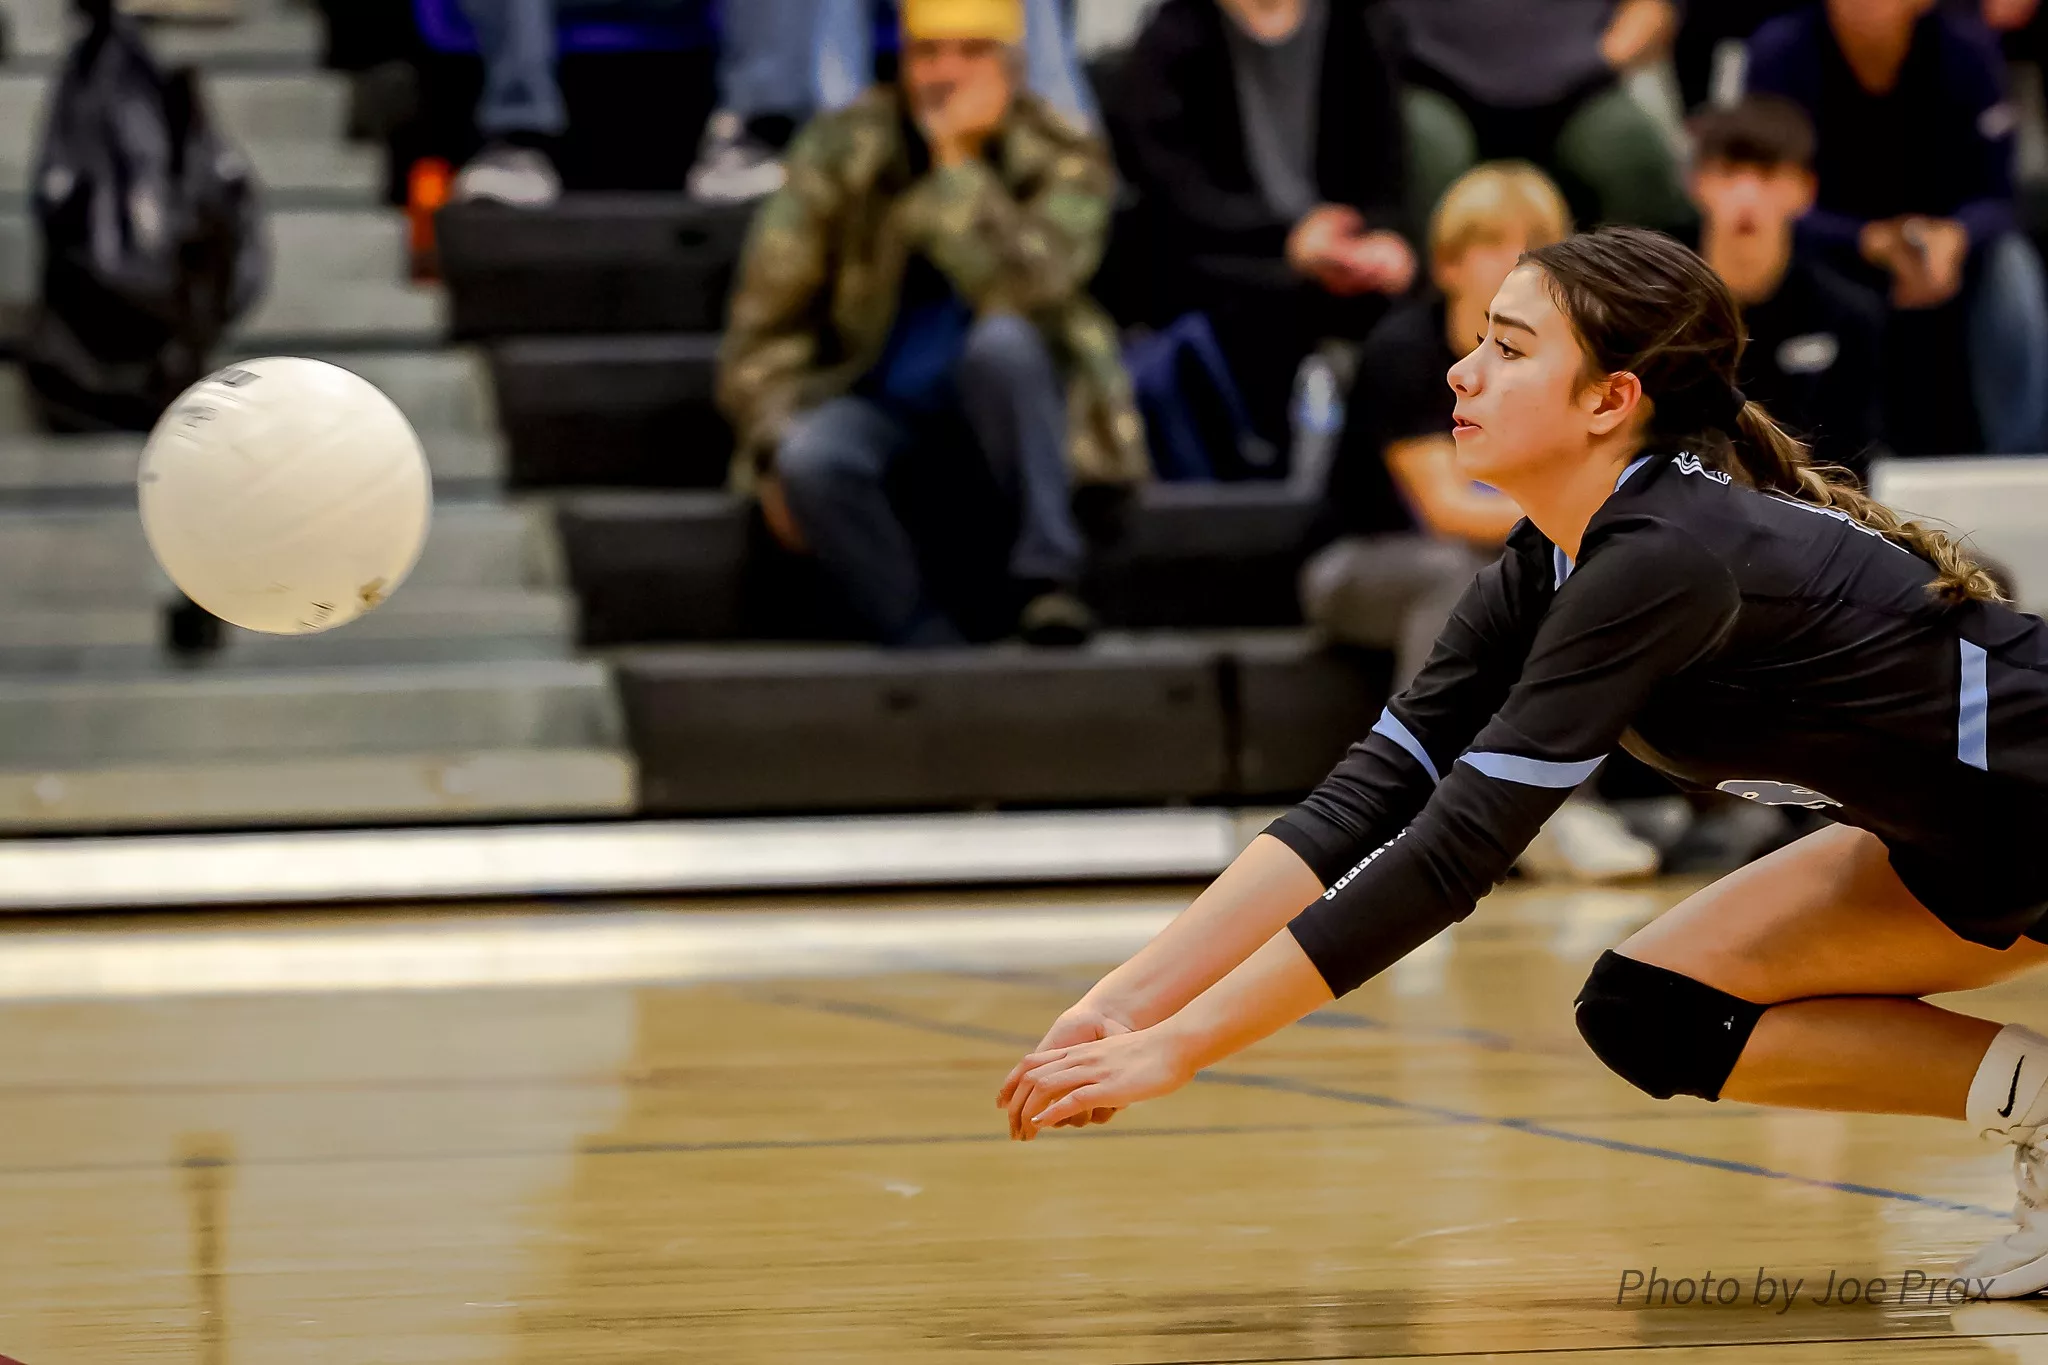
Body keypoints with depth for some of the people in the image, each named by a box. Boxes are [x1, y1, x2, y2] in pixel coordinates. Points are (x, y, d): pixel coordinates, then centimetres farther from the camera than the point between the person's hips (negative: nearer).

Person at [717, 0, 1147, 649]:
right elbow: (766, 321, -3)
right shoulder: (840, 152, -5)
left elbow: (1023, 290, -28)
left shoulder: (1067, 162, -9)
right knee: (812, 461, -33)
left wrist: (959, 160, -27)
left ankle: (1046, 576, -28)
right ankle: (934, 650, -24)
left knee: (1003, 339, -36)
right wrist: (775, 448, -16)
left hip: (1009, 401, -1)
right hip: (886, 410, 1)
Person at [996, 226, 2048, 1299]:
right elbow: (1366, 801, -5)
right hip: (1959, 847, 9)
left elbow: (1452, 850, -31)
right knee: (1646, 1013, 3)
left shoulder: (1664, 558, -30)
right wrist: (1121, 1004, -14)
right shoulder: (1547, 573, -2)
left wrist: (1177, 1046, -29)